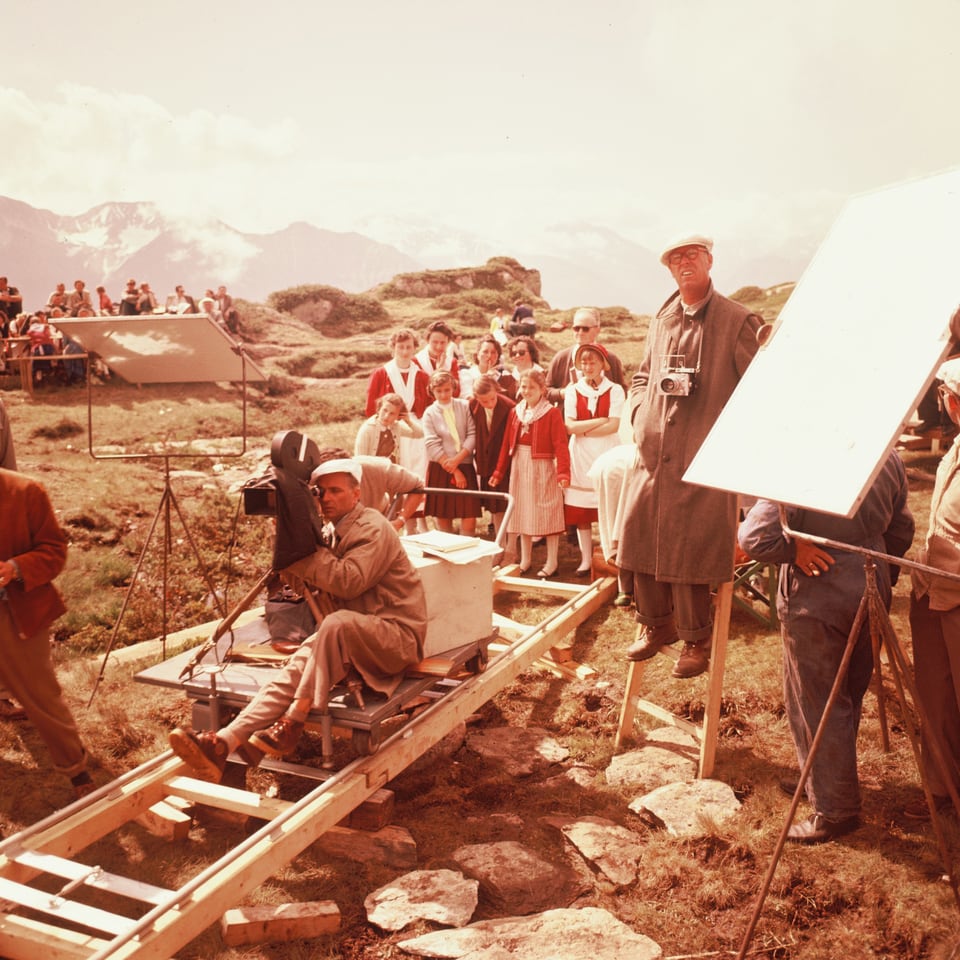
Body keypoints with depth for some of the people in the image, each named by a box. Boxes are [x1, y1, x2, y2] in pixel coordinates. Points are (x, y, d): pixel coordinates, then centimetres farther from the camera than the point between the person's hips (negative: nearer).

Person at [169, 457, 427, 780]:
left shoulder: (372, 529, -10)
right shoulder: (341, 532, 17)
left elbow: (349, 581, -25)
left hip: (398, 636, -8)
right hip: (353, 639, 8)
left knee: (337, 623, -36)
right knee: (296, 667, -16)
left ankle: (292, 725, -30)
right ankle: (224, 743, -29)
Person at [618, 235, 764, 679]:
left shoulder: (738, 321, -4)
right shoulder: (662, 320, 13)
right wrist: (639, 416, 8)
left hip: (702, 460, -5)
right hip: (654, 455, 6)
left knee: (690, 553, -3)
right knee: (640, 539, 8)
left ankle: (696, 639, 15)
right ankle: (655, 623, 28)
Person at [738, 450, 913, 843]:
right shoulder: (888, 457, -4)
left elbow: (755, 537, -27)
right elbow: (902, 530, 8)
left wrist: (795, 547, -9)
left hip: (817, 601, -7)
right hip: (871, 593, 7)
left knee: (816, 704, 7)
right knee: (850, 696, 22)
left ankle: (835, 809, 17)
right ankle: (828, 780, 41)